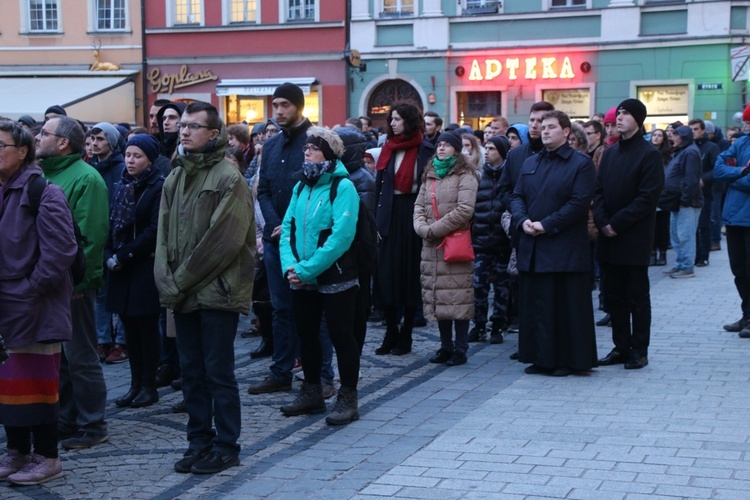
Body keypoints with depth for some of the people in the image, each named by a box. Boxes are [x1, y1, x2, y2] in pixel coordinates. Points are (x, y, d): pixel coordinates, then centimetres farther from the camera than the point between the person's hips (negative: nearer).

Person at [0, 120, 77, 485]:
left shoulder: (43, 193, -12)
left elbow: (60, 250, -18)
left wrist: (30, 289, -16)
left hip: (32, 307, -7)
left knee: (34, 380, 0)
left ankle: (47, 458, 11)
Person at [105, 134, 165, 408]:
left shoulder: (158, 187, -8)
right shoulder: (122, 186, 13)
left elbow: (154, 231, -15)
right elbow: (112, 224, 11)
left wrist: (124, 255, -14)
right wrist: (109, 255, -4)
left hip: (145, 268, -6)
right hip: (121, 269, 6)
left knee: (146, 327, 0)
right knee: (129, 327, 9)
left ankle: (149, 386, 9)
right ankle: (136, 383, 16)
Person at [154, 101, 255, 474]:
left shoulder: (228, 179, -10)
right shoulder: (175, 177, 12)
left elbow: (223, 242, -16)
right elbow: (164, 234, 11)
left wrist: (181, 281, -13)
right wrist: (167, 282, -3)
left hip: (217, 292, -7)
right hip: (182, 294, 7)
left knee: (218, 373, 0)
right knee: (192, 372, 12)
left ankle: (226, 446, 11)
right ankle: (200, 442, 22)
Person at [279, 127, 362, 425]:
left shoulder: (343, 186, -11)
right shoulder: (301, 186, 10)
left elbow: (341, 236, -20)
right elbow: (288, 227, 7)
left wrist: (307, 269, -21)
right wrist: (290, 265, -10)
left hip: (334, 277, -7)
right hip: (302, 280, 7)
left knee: (342, 337, 1)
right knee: (307, 335, 15)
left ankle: (348, 399, 11)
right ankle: (312, 393, 29)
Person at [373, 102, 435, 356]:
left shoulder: (425, 150, -3)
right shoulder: (389, 149, 8)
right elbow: (379, 185, 7)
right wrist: (376, 220, 0)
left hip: (413, 216, -4)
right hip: (389, 215, 4)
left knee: (410, 275, 3)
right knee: (386, 275, 2)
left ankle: (405, 337, 12)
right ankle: (391, 333, 12)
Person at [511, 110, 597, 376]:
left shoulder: (581, 164, -2)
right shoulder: (529, 163, 17)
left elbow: (580, 202, -12)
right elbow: (517, 196, 15)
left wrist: (547, 225, -16)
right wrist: (523, 220, -6)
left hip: (565, 248, -6)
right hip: (532, 247, 6)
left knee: (566, 305, -1)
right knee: (535, 304, 8)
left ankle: (566, 359, 6)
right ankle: (540, 357, 16)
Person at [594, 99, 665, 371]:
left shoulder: (649, 154, -7)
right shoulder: (609, 153, 13)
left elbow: (648, 197, -13)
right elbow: (599, 191, 11)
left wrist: (617, 223, -15)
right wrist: (602, 221, -5)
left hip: (634, 238, -6)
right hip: (609, 237, 6)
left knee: (637, 295, 1)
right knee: (613, 294, 9)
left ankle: (639, 350, 9)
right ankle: (621, 347, 18)